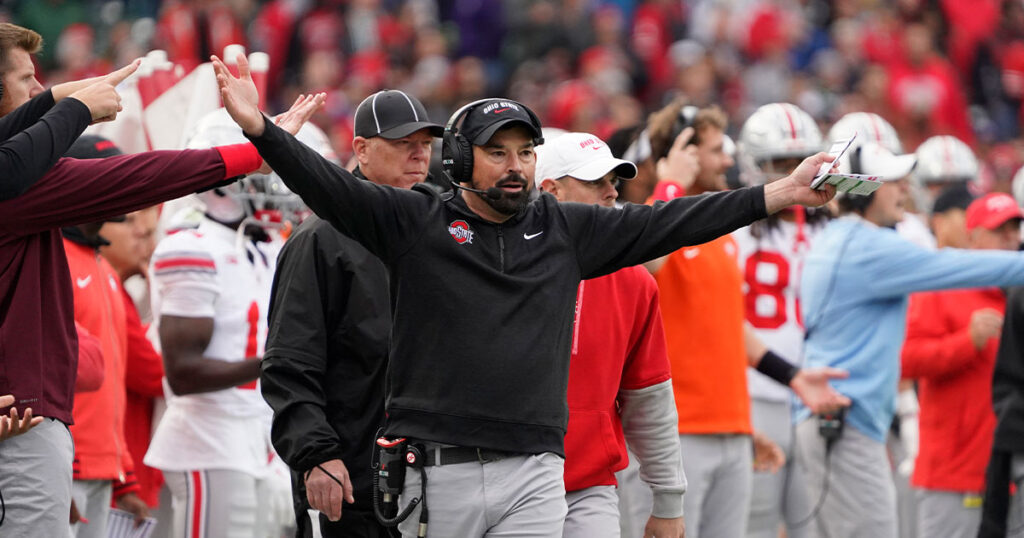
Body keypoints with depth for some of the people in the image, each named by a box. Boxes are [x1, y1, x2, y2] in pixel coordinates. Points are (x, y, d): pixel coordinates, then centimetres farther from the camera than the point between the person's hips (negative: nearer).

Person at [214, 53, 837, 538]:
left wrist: (778, 196, 4)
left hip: (534, 477, 2)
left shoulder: (565, 229, 12)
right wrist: (259, 128, -23)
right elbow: (329, 185, -7)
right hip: (435, 471, -2)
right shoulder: (417, 222, 3)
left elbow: (667, 223, 10)